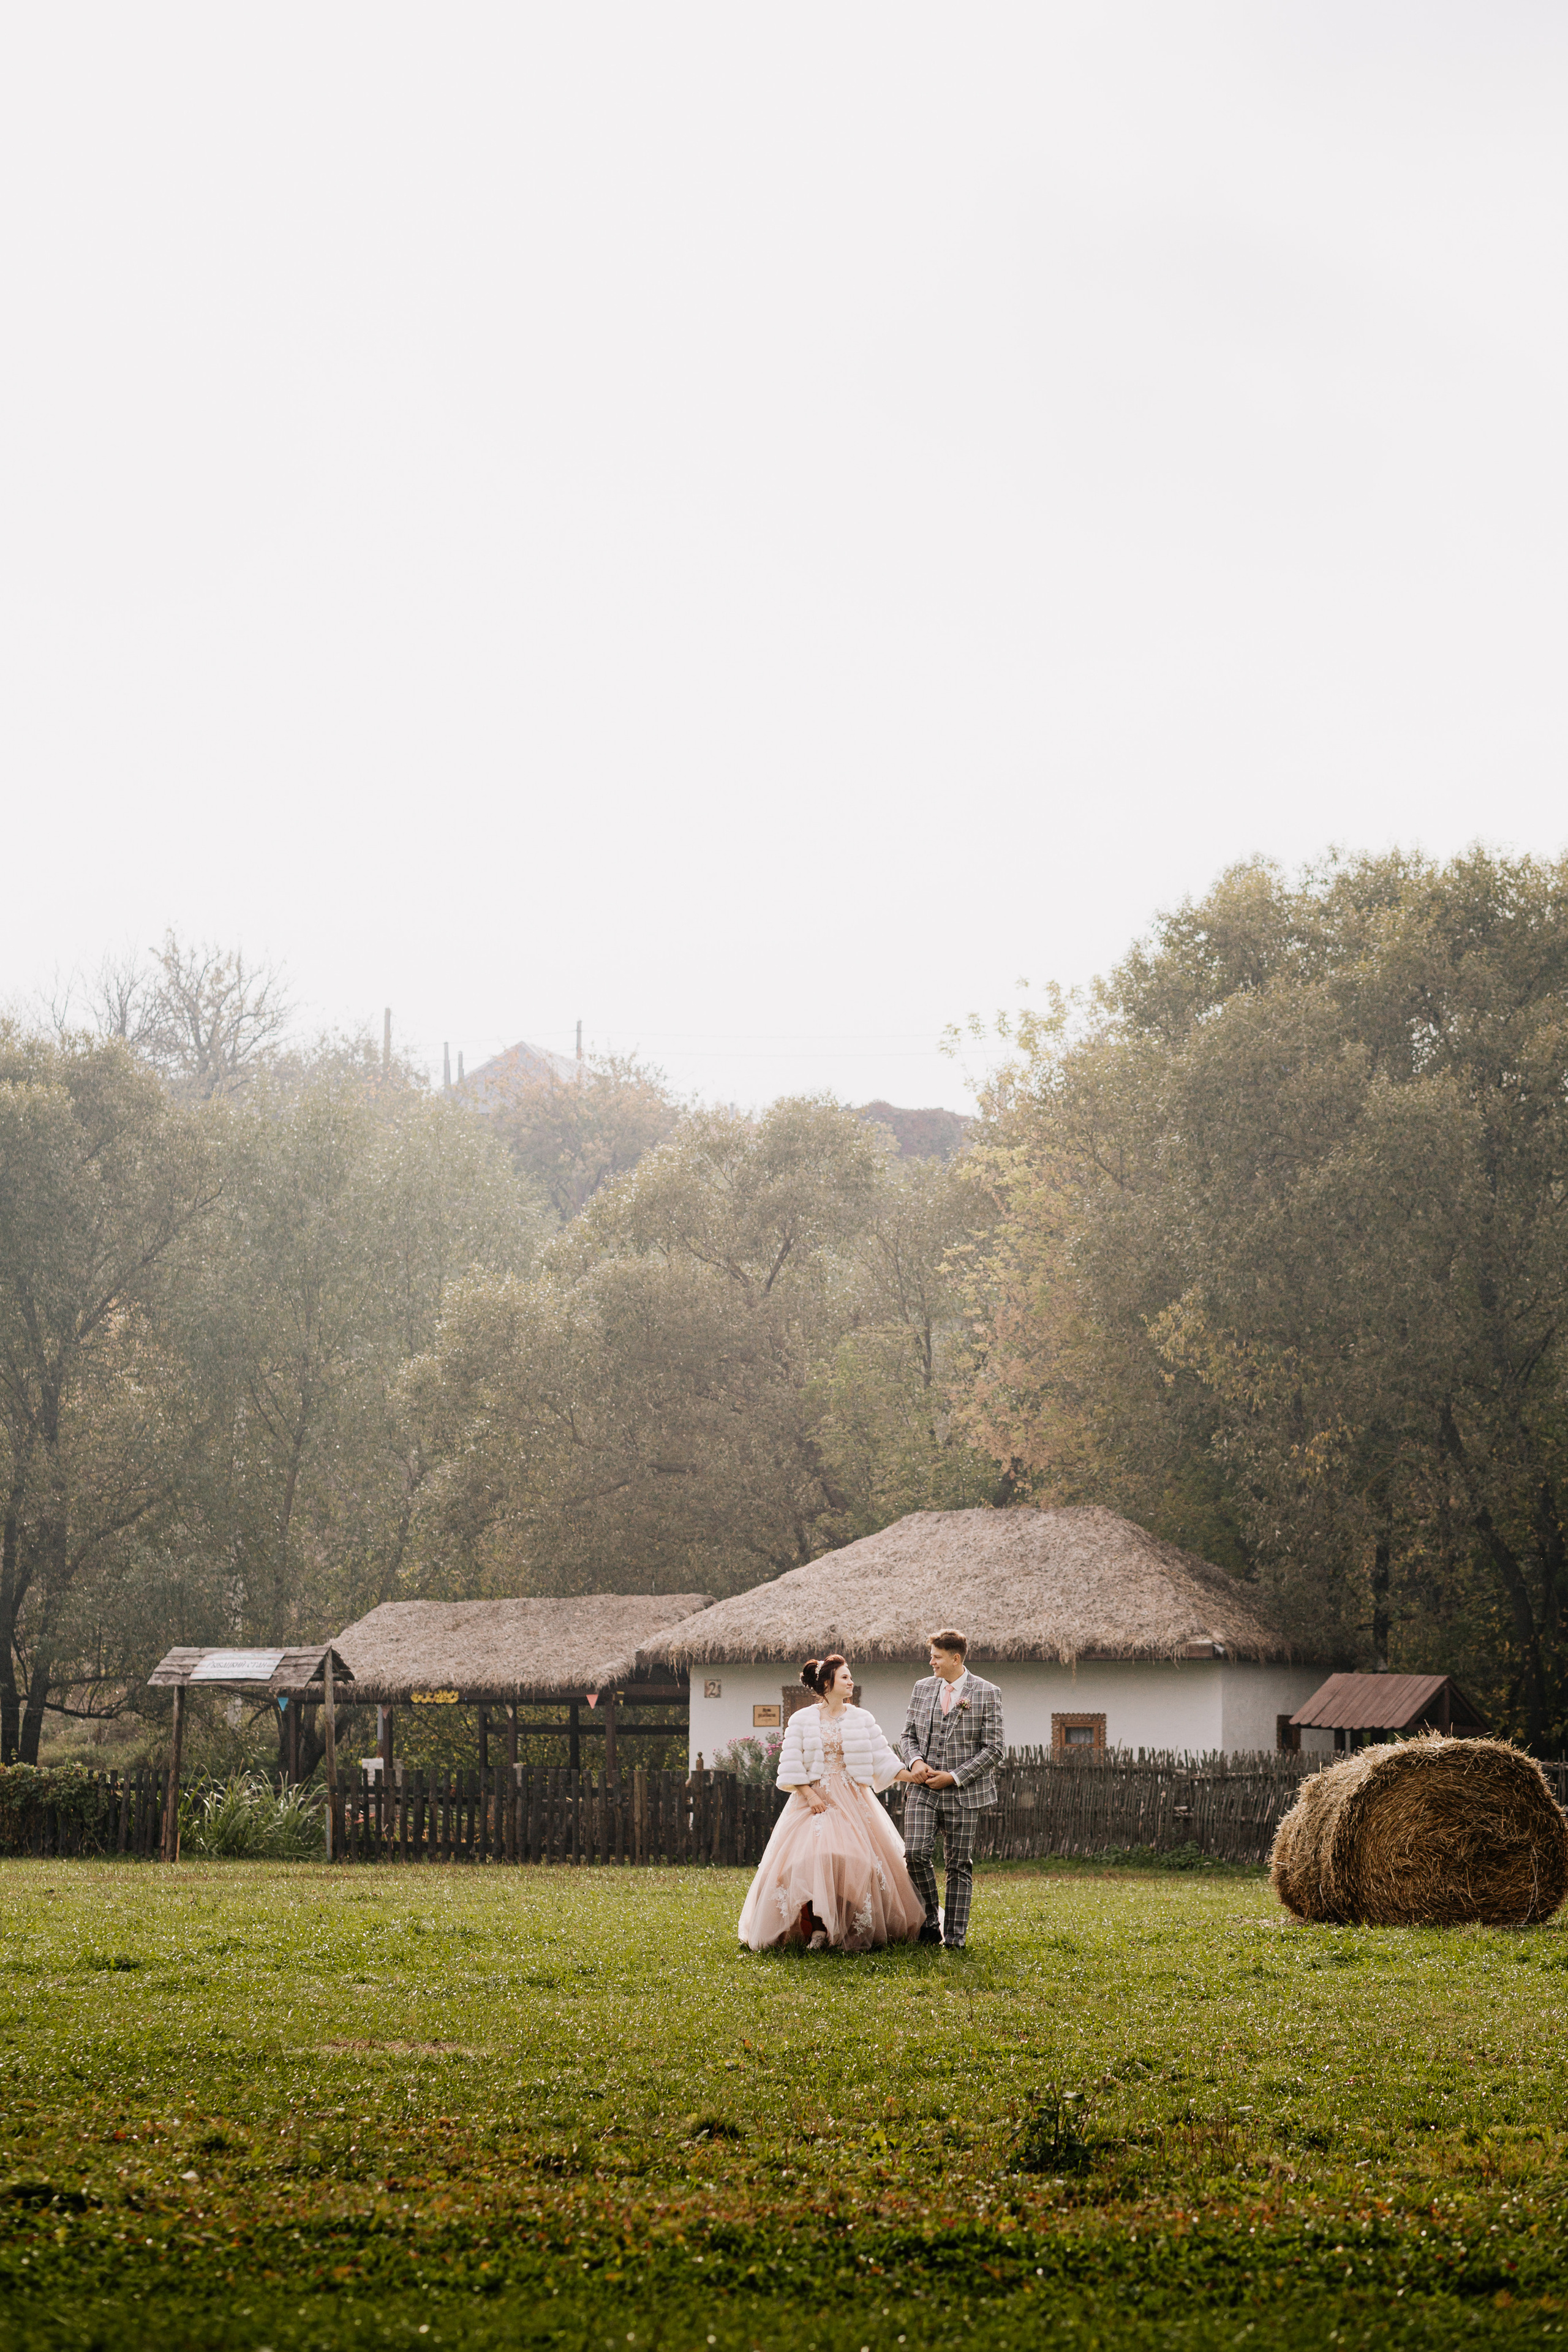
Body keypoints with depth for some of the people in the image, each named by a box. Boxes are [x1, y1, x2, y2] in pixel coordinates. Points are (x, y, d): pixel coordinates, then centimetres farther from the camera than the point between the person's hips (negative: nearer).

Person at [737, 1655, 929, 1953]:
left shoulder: (863, 1719, 9)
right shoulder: (802, 1720, 3)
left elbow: (883, 1760, 6)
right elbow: (791, 1764, -1)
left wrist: (917, 1777, -4)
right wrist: (809, 1795, -12)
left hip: (853, 1801, 2)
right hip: (813, 1799, -2)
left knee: (857, 1861, -11)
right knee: (812, 1859, -18)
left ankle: (856, 1933, -3)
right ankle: (818, 1929, -16)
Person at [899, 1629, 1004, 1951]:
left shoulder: (987, 1694, -3)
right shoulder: (922, 1689, 10)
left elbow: (992, 1748, -5)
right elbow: (908, 1734, 17)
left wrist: (954, 1777, -12)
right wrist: (916, 1760, -5)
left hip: (962, 1792, -3)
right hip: (924, 1789, 3)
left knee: (960, 1864, 2)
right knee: (916, 1854, -12)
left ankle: (954, 1935, 11)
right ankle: (930, 1921, 6)